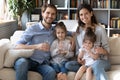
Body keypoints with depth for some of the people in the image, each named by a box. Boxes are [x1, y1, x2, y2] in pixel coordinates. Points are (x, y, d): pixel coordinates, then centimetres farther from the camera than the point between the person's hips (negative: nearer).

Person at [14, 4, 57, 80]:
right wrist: (37, 46, -18)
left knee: (51, 72, -33)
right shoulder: (32, 29, 3)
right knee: (22, 62, -39)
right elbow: (18, 46, -6)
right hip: (29, 60, -2)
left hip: (43, 63, 3)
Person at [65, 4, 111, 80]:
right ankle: (93, 69, -25)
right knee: (68, 65, -23)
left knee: (96, 65, -41)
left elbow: (107, 49, -1)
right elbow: (77, 50, 14)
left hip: (101, 60, -5)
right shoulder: (79, 30, 9)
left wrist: (103, 51, -25)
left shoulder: (100, 29, -4)